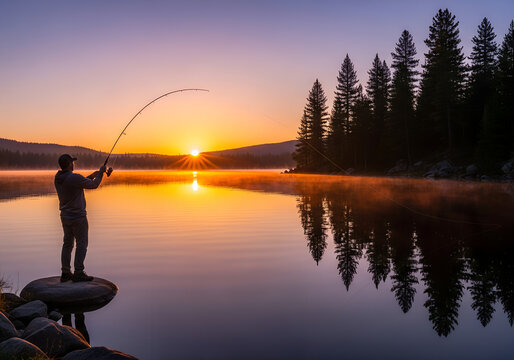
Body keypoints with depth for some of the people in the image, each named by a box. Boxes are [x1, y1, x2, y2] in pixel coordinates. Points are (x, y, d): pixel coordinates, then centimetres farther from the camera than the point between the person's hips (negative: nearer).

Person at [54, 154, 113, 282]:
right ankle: (78, 273, 3)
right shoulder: (74, 178, -21)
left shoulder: (57, 179, 4)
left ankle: (65, 273, 18)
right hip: (78, 217, -8)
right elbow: (94, 185, -11)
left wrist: (89, 177, 18)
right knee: (82, 244, 1)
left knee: (67, 244, 14)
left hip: (65, 216, 8)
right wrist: (101, 172, 3)